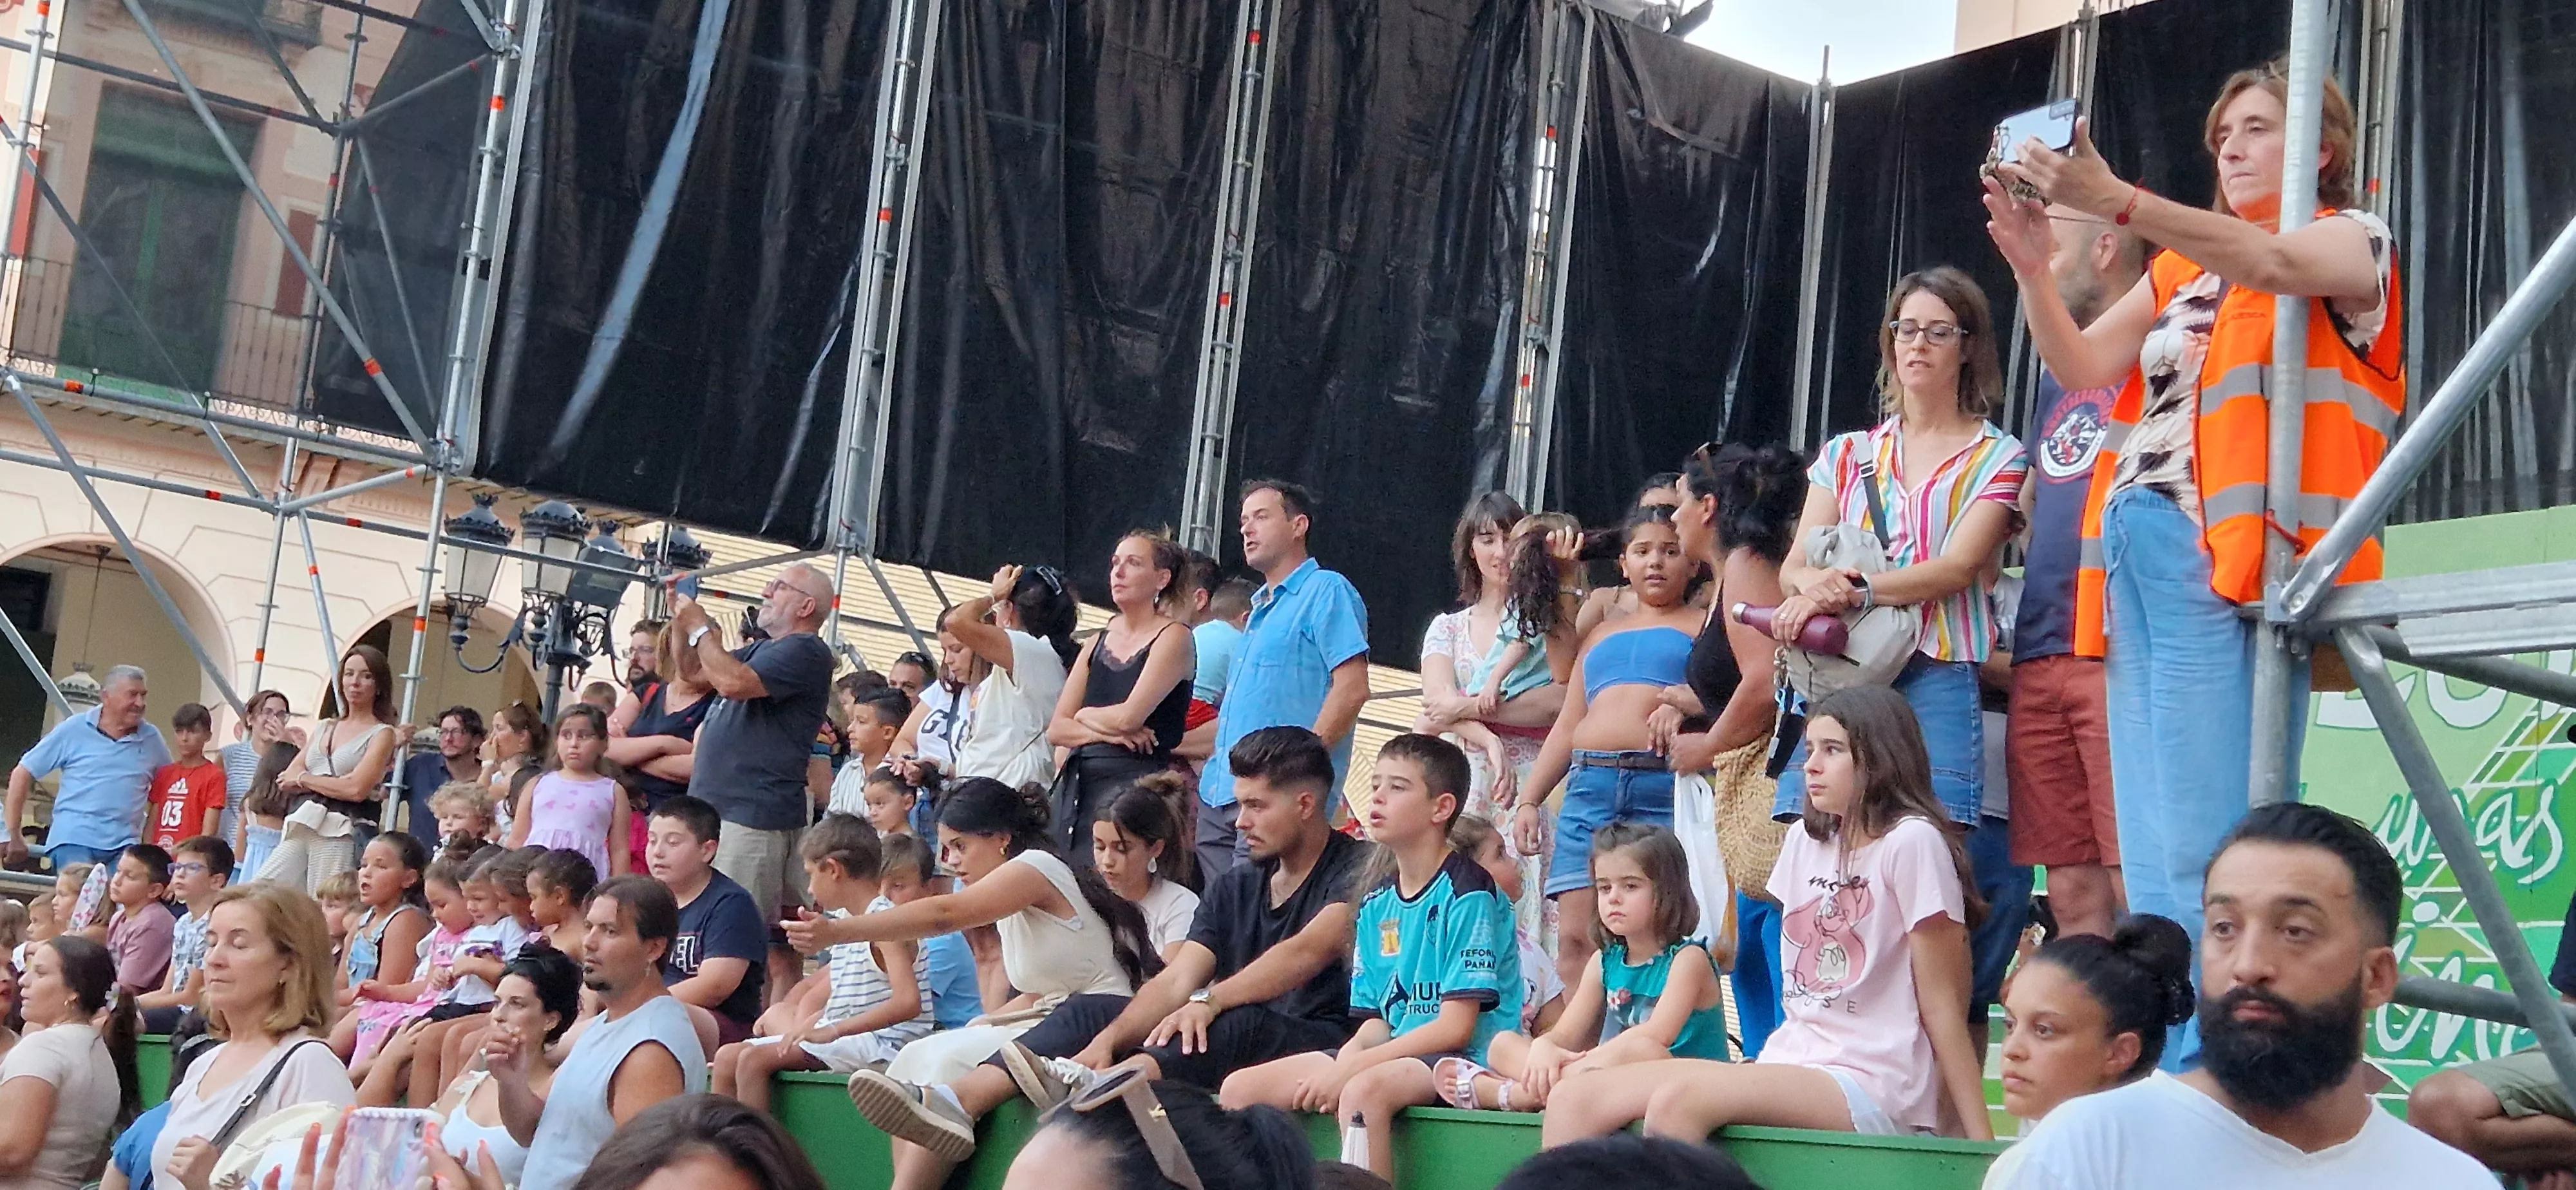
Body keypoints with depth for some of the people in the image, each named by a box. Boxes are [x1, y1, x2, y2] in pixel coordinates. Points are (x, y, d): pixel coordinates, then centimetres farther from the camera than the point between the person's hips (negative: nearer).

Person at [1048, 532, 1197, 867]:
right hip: (1078, 784, 6)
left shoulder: (1173, 636, -2)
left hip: (1136, 780, -6)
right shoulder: (1098, 643, 17)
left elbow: (1129, 717, -13)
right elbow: (1056, 730, 12)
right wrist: (1104, 731, -7)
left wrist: (1086, 716, 7)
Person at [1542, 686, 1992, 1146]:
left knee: (1677, 1101, -32)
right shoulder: (1804, 840, 16)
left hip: (1871, 1086, -8)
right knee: (1573, 1105, -11)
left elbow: (1942, 1007, -8)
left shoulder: (1910, 841, -8)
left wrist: (1980, 1142, -10)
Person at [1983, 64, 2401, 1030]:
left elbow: (2274, 264, -16)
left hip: (2227, 557, -7)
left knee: (2201, 839, -15)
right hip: (2136, 553, 7)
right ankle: (2161, 1068, 7)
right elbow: (2082, 368, 13)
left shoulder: (2353, 238, 7)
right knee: (2149, 840, 4)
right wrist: (2032, 266, -5)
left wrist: (2114, 200, -27)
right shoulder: (2183, 268, 25)